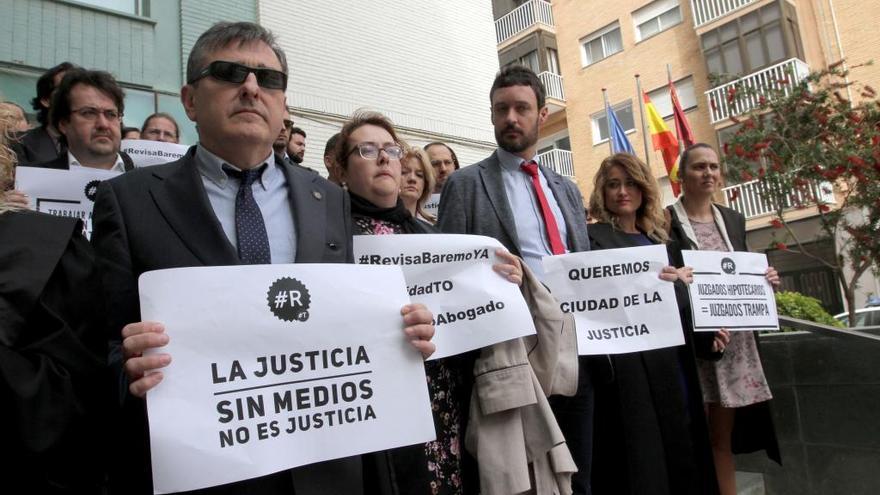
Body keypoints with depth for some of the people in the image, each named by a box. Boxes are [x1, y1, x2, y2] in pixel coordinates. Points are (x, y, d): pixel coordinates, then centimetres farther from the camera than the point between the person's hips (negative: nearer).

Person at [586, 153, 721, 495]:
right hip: (629, 364, -7)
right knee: (642, 459, -3)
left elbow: (678, 300, 21)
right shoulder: (593, 237, -3)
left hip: (673, 362, 7)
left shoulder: (659, 239, 18)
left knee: (680, 449, 14)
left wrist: (704, 332, 10)